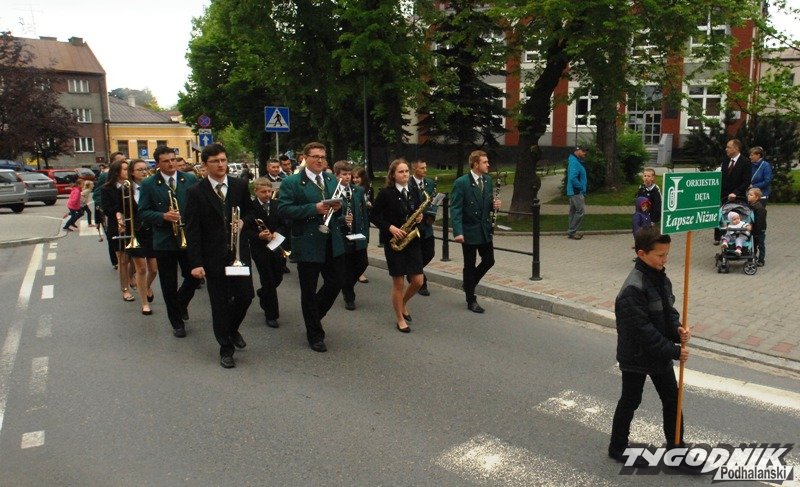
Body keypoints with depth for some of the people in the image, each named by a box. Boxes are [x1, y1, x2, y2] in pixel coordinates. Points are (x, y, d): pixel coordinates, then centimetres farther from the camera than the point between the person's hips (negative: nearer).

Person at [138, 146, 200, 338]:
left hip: (189, 239, 1)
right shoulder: (148, 184, -1)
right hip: (164, 242, -1)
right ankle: (177, 322, 22)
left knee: (194, 277, 6)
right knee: (169, 285, 7)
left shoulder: (190, 179, 2)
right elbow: (143, 213, -3)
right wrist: (163, 216, -19)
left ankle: (181, 303, 37)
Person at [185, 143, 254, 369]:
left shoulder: (240, 185, 3)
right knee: (219, 303, 5)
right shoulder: (195, 192, -5)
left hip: (239, 252, 3)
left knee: (245, 296, 3)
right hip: (213, 256, -2)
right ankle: (226, 348, 19)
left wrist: (243, 222, -8)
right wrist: (195, 263, -13)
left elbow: (249, 212, 16)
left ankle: (232, 329, 34)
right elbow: (192, 231, -7)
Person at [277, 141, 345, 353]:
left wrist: (338, 206, -7)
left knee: (336, 282, 10)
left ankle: (314, 315, 37)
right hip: (308, 243, -5)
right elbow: (283, 209, -16)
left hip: (333, 242, 5)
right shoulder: (291, 182, -7)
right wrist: (314, 209, -23)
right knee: (309, 290, 6)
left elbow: (339, 205, 18)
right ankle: (315, 334, 22)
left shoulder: (332, 180, 11)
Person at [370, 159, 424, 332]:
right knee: (398, 283, 2)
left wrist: (419, 218, -5)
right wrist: (390, 227, -18)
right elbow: (373, 215, -7)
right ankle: (400, 319, 18)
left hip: (412, 241, 5)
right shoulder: (385, 193, -8)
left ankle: (403, 304, 33)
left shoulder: (414, 192, 8)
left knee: (418, 281, 4)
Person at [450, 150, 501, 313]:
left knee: (489, 261, 8)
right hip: (469, 231, -6)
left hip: (485, 230, 6)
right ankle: (471, 300, 19)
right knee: (470, 265, 5)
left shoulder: (488, 180, 5)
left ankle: (469, 284, 33)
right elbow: (455, 209, -16)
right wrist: (458, 232, -24)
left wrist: (494, 204, -7)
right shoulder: (461, 182, -14)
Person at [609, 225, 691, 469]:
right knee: (630, 402, 9)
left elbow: (669, 310, 10)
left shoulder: (662, 279, 0)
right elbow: (643, 330, -28)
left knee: (672, 398, 17)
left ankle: (676, 445, 35)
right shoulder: (633, 289, -28)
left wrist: (678, 329, -11)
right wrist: (674, 351, -23)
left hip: (661, 354, 8)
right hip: (636, 357, -8)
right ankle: (617, 448, 28)